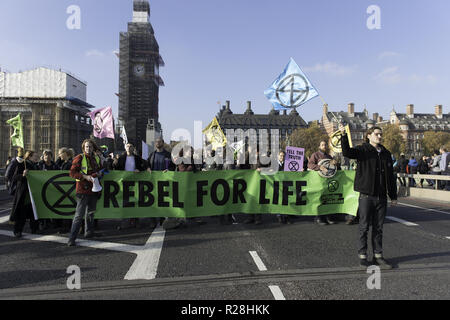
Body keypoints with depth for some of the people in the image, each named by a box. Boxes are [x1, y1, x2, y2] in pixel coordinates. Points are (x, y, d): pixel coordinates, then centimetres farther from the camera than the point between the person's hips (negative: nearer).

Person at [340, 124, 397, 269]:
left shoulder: (386, 153, 13)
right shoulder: (363, 150, -2)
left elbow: (391, 176, 17)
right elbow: (347, 152, -24)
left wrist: (393, 196, 16)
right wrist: (344, 136, -37)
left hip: (381, 197, 5)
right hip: (366, 196, -5)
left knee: (378, 228, 12)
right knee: (364, 227, 4)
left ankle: (378, 255, 23)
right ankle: (362, 256, 15)